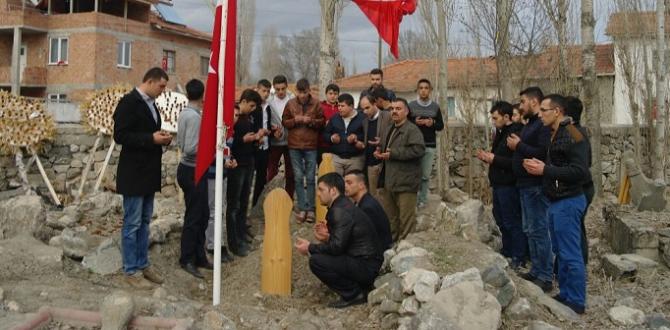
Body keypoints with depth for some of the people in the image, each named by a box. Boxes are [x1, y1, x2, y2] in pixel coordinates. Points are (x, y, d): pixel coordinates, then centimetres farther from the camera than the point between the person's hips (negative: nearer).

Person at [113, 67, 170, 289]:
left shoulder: (150, 103, 13)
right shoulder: (129, 102, -14)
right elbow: (120, 136, -19)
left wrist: (161, 138, 1)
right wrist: (151, 138, -23)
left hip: (148, 173, 9)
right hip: (134, 174, -9)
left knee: (144, 222, 15)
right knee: (132, 224, 0)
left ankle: (143, 264, 25)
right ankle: (131, 271, 9)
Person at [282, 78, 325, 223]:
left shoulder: (316, 103, 0)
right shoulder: (290, 104, 3)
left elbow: (322, 122, 4)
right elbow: (284, 122, 7)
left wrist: (311, 121, -15)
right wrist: (295, 120, -12)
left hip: (311, 146, -1)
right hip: (294, 146, 1)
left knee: (310, 178, 3)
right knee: (298, 177, 4)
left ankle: (310, 208, 11)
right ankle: (302, 208, 10)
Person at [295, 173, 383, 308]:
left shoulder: (341, 211, -18)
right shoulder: (342, 206, 13)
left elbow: (337, 247, -22)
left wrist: (310, 248, -10)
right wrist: (327, 238, 1)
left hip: (366, 266, -10)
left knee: (316, 261, -19)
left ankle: (353, 294, -6)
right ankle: (359, 288, 13)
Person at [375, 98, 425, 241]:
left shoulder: (412, 130, -8)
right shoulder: (389, 130, 21)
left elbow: (418, 149, -23)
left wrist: (393, 154, -20)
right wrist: (379, 152, 12)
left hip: (405, 182, -9)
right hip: (389, 181, 9)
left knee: (406, 218, -7)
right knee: (389, 216, 15)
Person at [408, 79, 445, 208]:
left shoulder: (435, 107, 7)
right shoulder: (411, 105, 2)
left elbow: (441, 126, 11)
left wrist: (433, 123, -10)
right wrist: (414, 122, -15)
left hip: (430, 146, 1)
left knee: (425, 175, 3)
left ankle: (422, 199, 13)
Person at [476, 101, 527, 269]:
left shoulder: (515, 134, -18)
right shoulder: (501, 133, 13)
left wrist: (494, 159, -23)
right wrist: (487, 157, 4)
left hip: (509, 185, -10)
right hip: (498, 184, 10)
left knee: (512, 221, -3)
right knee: (501, 219, 18)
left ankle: (519, 257, 7)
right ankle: (507, 251, 31)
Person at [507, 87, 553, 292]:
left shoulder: (544, 125, -16)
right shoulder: (531, 124, 17)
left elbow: (543, 153, -27)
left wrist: (519, 146, -17)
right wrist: (517, 145, 5)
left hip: (536, 186, -11)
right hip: (526, 185, 11)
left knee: (539, 230, -5)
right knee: (530, 229, 16)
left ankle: (545, 277, 2)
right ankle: (536, 271, 25)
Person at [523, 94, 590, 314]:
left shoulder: (572, 136, -17)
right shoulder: (555, 135, 13)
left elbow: (580, 171, -24)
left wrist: (545, 170, -22)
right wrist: (538, 166, 3)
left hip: (568, 202, -10)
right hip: (556, 201, 10)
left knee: (571, 255, -3)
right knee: (560, 252, 16)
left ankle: (576, 302, 7)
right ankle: (565, 294, 27)